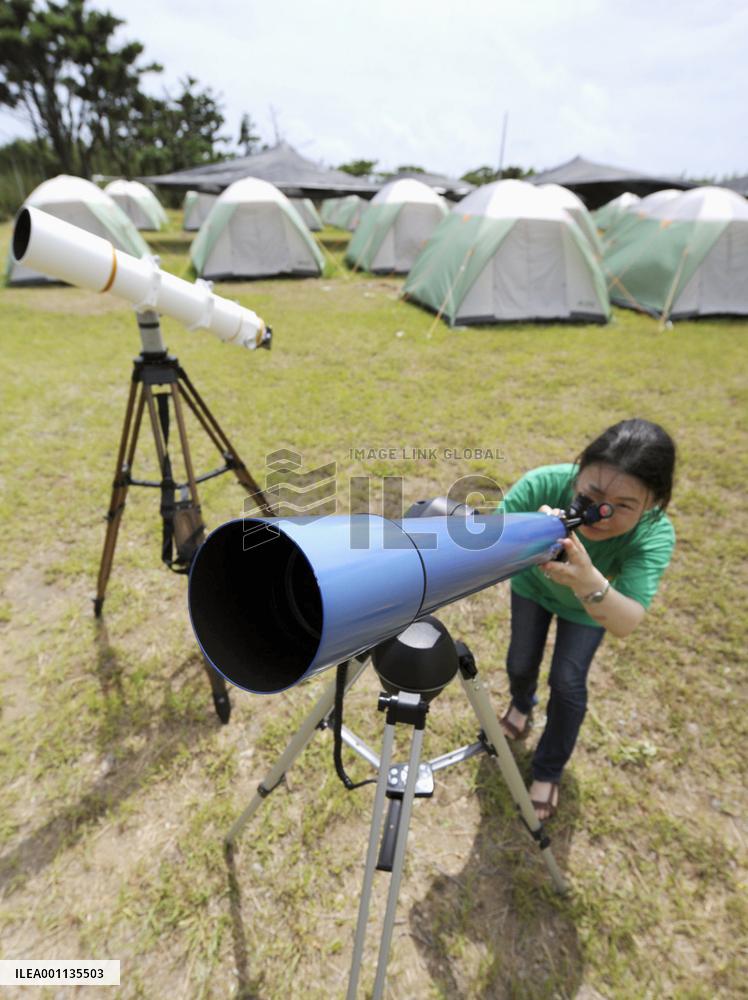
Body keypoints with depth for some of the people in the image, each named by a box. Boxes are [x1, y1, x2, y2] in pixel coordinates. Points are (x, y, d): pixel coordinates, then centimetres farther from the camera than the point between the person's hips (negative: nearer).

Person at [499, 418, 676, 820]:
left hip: (587, 605, 0)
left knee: (567, 684, -1)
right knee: (520, 664, 8)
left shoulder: (655, 534, -38)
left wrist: (590, 582, -69)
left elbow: (627, 622, -48)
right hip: (532, 584, 1)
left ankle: (548, 772, 28)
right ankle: (521, 704, 47)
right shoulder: (544, 484, -40)